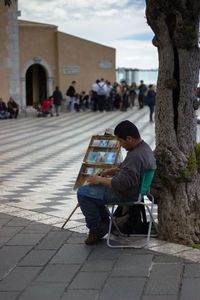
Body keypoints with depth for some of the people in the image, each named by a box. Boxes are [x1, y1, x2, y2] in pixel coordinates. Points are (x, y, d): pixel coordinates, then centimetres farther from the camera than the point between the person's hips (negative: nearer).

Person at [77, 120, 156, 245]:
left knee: (82, 192, -10)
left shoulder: (136, 156, -31)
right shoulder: (143, 147, 3)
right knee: (90, 188, 24)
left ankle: (96, 228, 2)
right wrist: (109, 171, 9)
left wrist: (100, 180, -18)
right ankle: (104, 221, 25)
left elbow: (121, 184, -31)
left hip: (126, 195, -11)